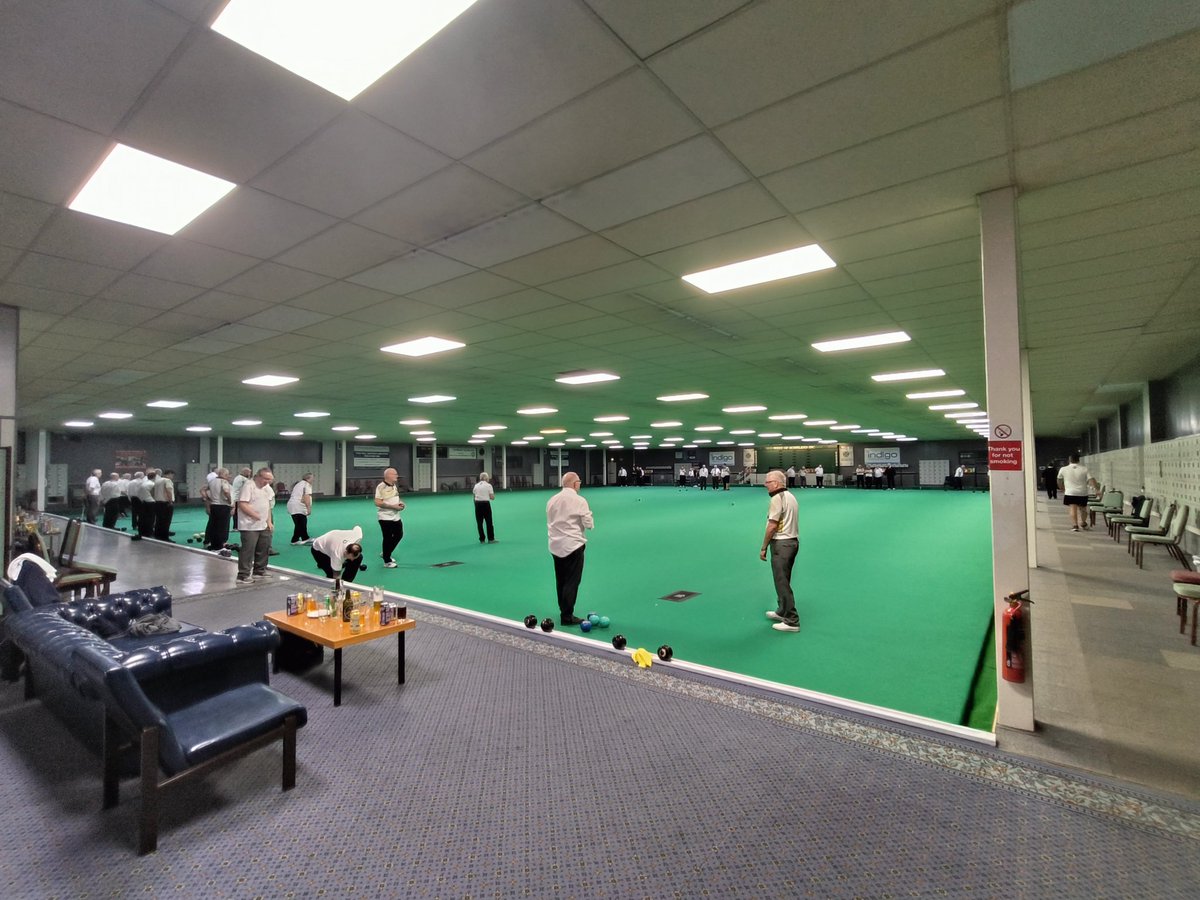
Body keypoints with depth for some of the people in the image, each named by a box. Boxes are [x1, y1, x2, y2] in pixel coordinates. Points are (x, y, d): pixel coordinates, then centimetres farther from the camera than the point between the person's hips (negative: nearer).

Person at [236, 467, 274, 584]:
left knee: (264, 549, 15)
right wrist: (256, 516, -21)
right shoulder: (248, 486, -16)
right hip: (249, 526, -9)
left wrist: (269, 521, 10)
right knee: (248, 551, -5)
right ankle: (243, 576, 2)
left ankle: (259, 571, 29)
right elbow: (242, 504, -22)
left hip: (263, 525, 9)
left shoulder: (266, 487, 11)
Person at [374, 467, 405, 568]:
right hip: (386, 518, -8)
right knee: (388, 539, 0)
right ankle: (387, 561, 14)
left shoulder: (394, 486, 9)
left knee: (399, 535, 16)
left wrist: (400, 503, 2)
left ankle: (386, 554, 35)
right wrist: (393, 506, -21)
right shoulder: (381, 487, -18)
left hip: (396, 517, 8)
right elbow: (377, 503, -23)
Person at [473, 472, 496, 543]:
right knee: (489, 522, 5)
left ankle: (482, 539, 12)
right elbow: (492, 497, -7)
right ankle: (491, 539, 8)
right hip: (486, 504, -3)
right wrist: (493, 495, 14)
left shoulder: (476, 485, 7)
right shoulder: (488, 485, -4)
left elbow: (474, 495, 5)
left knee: (479, 523, 8)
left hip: (478, 504, 3)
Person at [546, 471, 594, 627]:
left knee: (560, 581, 16)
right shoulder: (579, 501, -12)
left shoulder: (552, 500, 5)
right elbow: (588, 524, -10)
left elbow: (549, 522, 13)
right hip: (573, 545, -6)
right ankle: (567, 616, 4)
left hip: (556, 545, 6)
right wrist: (589, 515, 9)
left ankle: (564, 611, 27)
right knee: (572, 582, 1)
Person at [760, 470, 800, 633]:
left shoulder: (777, 498, -16)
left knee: (782, 583, -3)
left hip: (781, 544, -10)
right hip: (793, 541, 10)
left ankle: (792, 621, 0)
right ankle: (782, 612, 34)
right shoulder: (791, 496, 13)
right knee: (783, 581, 21)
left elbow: (772, 526, -19)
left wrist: (763, 548, -12)